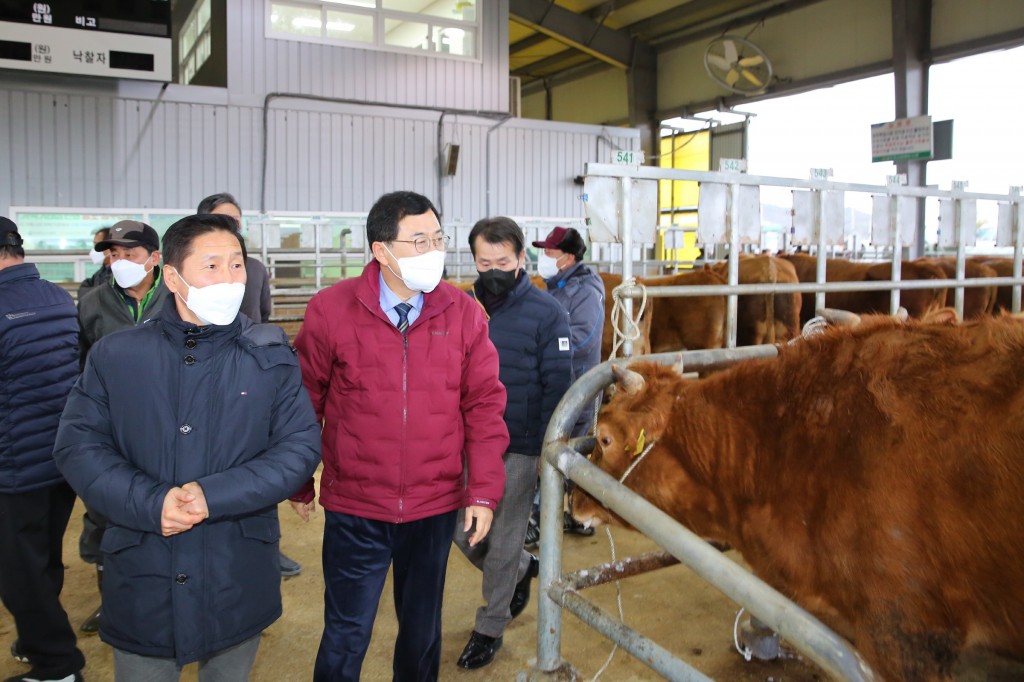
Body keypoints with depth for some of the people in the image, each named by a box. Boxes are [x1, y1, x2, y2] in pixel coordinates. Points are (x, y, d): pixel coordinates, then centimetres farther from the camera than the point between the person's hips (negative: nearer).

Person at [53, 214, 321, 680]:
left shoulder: (272, 356, -3)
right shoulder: (114, 356, 0)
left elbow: (301, 445, -8)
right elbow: (77, 444, -3)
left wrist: (215, 495, -19)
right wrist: (150, 503, -18)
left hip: (239, 583, 0)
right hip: (142, 581, 0)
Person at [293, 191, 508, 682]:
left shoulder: (463, 314, -4)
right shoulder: (330, 310, -10)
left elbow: (484, 405, -1)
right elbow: (305, 403, 0)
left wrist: (484, 493, -5)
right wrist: (299, 484, 8)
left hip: (436, 509, 2)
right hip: (354, 511, -2)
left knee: (422, 632, 19)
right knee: (345, 639, 10)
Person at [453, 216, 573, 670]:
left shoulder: (547, 314, -10)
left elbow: (557, 387, -9)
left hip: (519, 449, -4)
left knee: (502, 543, 7)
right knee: (463, 532, 11)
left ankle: (489, 629, 29)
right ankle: (523, 569, 41)